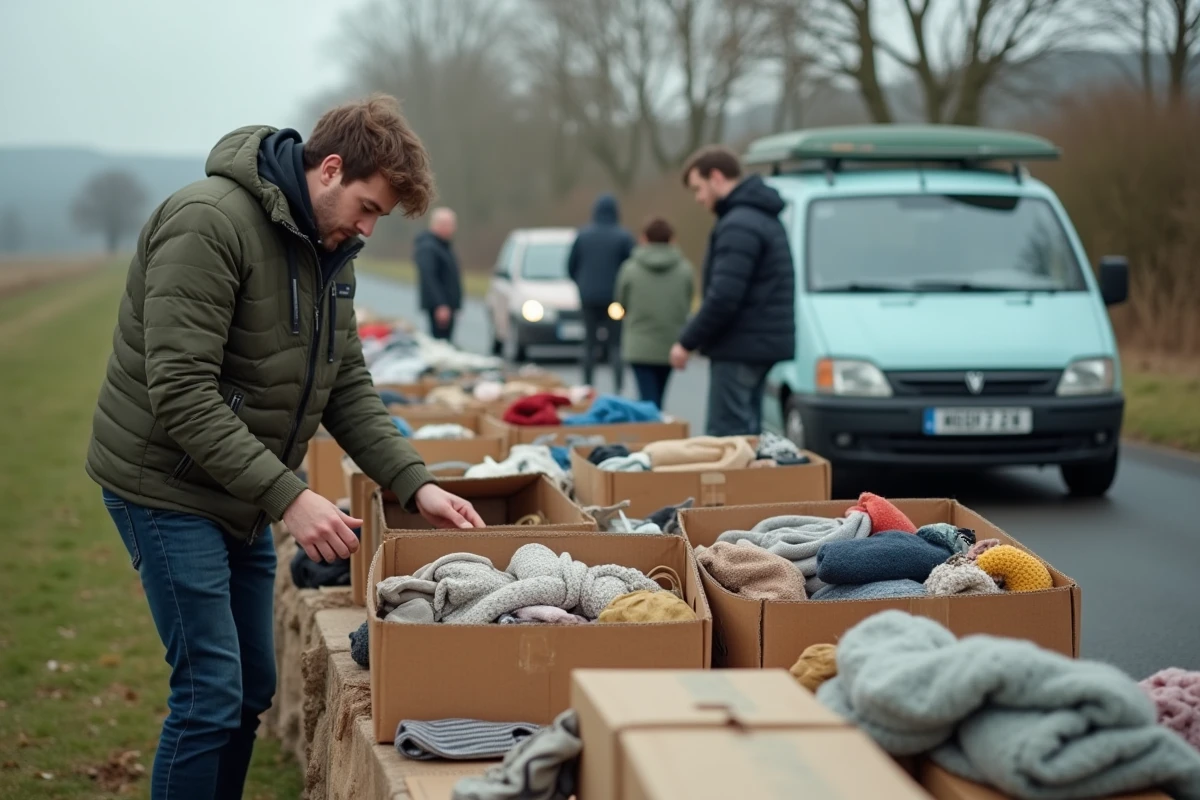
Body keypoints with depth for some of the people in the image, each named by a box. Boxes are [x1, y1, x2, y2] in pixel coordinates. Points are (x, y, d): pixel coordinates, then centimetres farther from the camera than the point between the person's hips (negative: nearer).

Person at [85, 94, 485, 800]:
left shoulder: (331, 248, 6)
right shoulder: (208, 223, -23)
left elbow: (347, 385, 8)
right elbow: (181, 394, -28)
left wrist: (415, 483, -6)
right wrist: (288, 495, -31)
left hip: (243, 496, 9)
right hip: (168, 485, -9)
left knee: (253, 689, 12)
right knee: (212, 691, -10)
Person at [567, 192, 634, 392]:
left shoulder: (583, 235, 2)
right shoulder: (623, 237, -7)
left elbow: (571, 265, 6)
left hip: (588, 297, 2)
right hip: (614, 298, -2)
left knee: (590, 342, 12)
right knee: (616, 343, 1)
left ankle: (587, 385, 11)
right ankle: (618, 387, -11)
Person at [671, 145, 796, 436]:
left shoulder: (739, 226, -15)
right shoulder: (764, 218, 17)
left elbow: (724, 297, -23)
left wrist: (687, 342, -13)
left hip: (740, 350, -10)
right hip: (765, 345, 10)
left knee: (727, 436, -8)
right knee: (747, 435, 13)